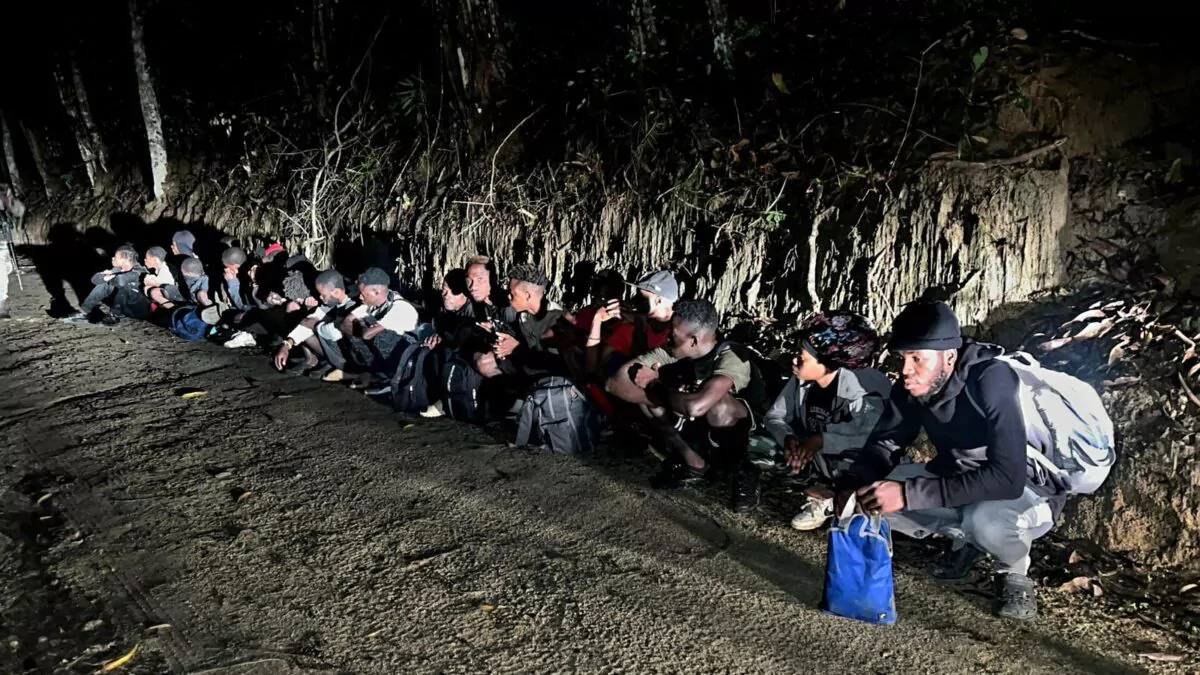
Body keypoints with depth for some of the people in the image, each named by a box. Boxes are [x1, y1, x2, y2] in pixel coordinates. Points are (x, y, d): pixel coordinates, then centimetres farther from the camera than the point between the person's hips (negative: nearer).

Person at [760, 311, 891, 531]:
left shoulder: (860, 391, -27)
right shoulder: (800, 381, -12)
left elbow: (878, 436, -41)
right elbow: (774, 416, -8)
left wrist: (821, 440, -41)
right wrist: (789, 439, -29)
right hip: (817, 461, 6)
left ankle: (830, 496, -5)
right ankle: (826, 492, -1)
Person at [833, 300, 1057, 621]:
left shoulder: (992, 382, -33)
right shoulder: (912, 387, -14)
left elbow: (1007, 478, -40)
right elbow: (884, 444, -4)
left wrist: (909, 493, -42)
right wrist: (852, 485, -26)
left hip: (1026, 490, -6)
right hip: (957, 478, 6)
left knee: (987, 519, -39)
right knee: (876, 494, -11)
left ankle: (1014, 570, -4)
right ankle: (964, 538, 10)